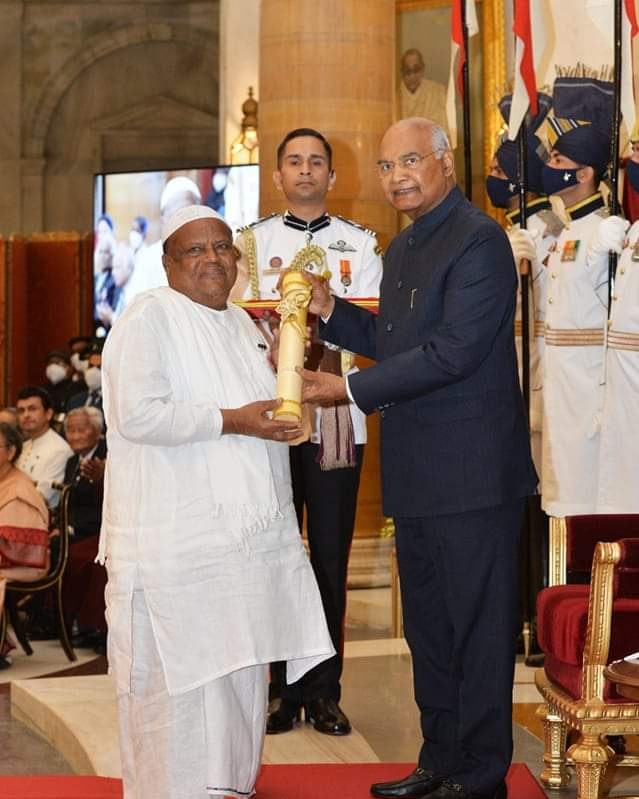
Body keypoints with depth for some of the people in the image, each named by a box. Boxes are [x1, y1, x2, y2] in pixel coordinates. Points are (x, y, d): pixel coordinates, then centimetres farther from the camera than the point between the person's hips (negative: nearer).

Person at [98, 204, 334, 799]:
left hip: (246, 533, 8)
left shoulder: (240, 322, 17)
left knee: (240, 669, 14)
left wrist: (282, 372, 10)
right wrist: (232, 420, -20)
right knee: (180, 678, -3)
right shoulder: (150, 316, -9)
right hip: (177, 542, -8)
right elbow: (138, 415, -21)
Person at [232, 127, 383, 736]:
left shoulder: (360, 244, 11)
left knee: (331, 557, 3)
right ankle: (283, 688, 10)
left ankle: (324, 691, 10)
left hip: (335, 415, 0)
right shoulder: (253, 242, 12)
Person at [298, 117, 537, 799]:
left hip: (471, 473, -9)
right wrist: (331, 311, 6)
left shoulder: (478, 240, -14)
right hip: (416, 473, 9)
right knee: (427, 629, 17)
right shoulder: (403, 246, 16)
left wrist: (349, 388, -20)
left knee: (477, 631, 2)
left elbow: (453, 351, -22)